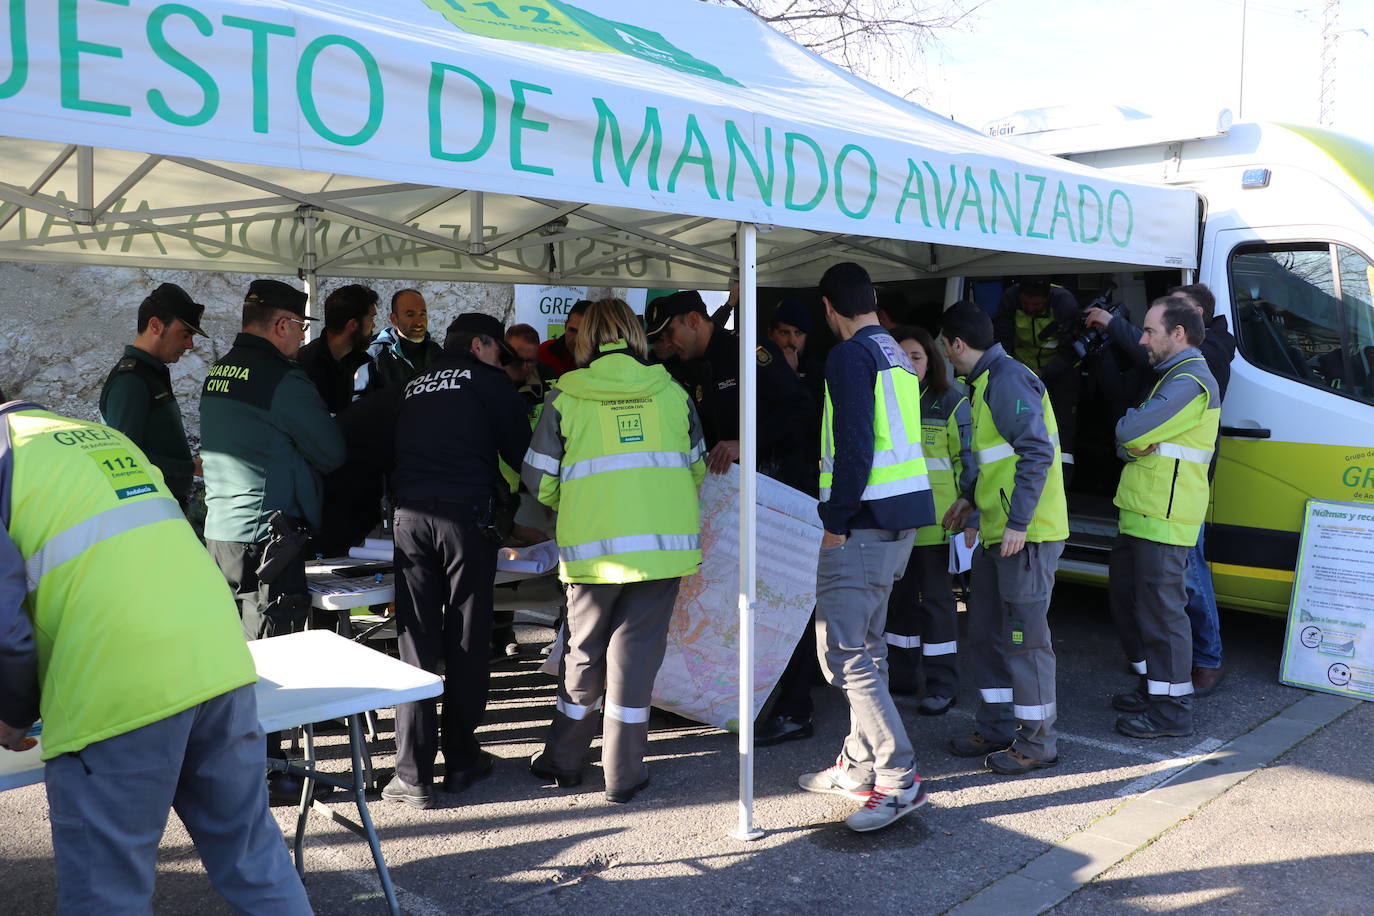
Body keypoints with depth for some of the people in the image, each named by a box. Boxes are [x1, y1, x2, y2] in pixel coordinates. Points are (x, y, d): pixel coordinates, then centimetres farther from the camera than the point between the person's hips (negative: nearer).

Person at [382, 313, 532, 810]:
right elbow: (521, 450, 9)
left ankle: (413, 775, 3)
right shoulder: (488, 380, 8)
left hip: (409, 517, 4)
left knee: (416, 644, 4)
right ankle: (461, 761, 17)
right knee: (467, 643, 7)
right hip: (467, 515, -4)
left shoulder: (413, 387, 22)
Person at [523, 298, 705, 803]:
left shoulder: (565, 396, 1)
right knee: (637, 649, 6)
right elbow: (697, 469, 16)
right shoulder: (671, 392, 7)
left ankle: (562, 760, 28)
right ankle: (623, 774, 12)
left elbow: (539, 480, 3)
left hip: (593, 546, -1)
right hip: (665, 541, 1)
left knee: (584, 650, 14)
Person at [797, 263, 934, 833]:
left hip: (864, 517, -10)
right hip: (903, 511, 10)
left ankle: (899, 780, -5)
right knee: (865, 644, 17)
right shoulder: (895, 353, 17)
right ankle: (859, 765, 26)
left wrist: (836, 520, -16)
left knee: (845, 652, -6)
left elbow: (854, 445, -21)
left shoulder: (850, 355, -11)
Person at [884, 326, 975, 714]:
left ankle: (942, 685, 10)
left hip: (934, 519, -5)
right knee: (899, 597, 14)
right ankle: (902, 675, 28)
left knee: (935, 598, 0)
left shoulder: (951, 401, -4)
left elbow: (967, 460, -4)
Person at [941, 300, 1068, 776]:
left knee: (1024, 637, -2)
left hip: (1025, 535, -11)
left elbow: (1038, 451, -23)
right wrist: (971, 498, 25)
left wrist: (1018, 522, -26)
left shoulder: (1008, 379, -15)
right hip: (997, 533, 11)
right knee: (985, 633, 16)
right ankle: (998, 727, 28)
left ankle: (1038, 741, 9)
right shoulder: (986, 382, 17)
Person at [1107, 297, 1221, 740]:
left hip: (1163, 519, -11)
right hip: (1141, 513, 11)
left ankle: (1172, 708, 3)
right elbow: (1127, 440, 15)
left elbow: (1129, 431, -23)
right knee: (1126, 596, 18)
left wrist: (1128, 427, -1)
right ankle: (1153, 686, 31)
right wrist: (1137, 443, -7)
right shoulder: (1174, 377, 21)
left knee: (1160, 609, -6)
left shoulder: (1190, 383, -16)